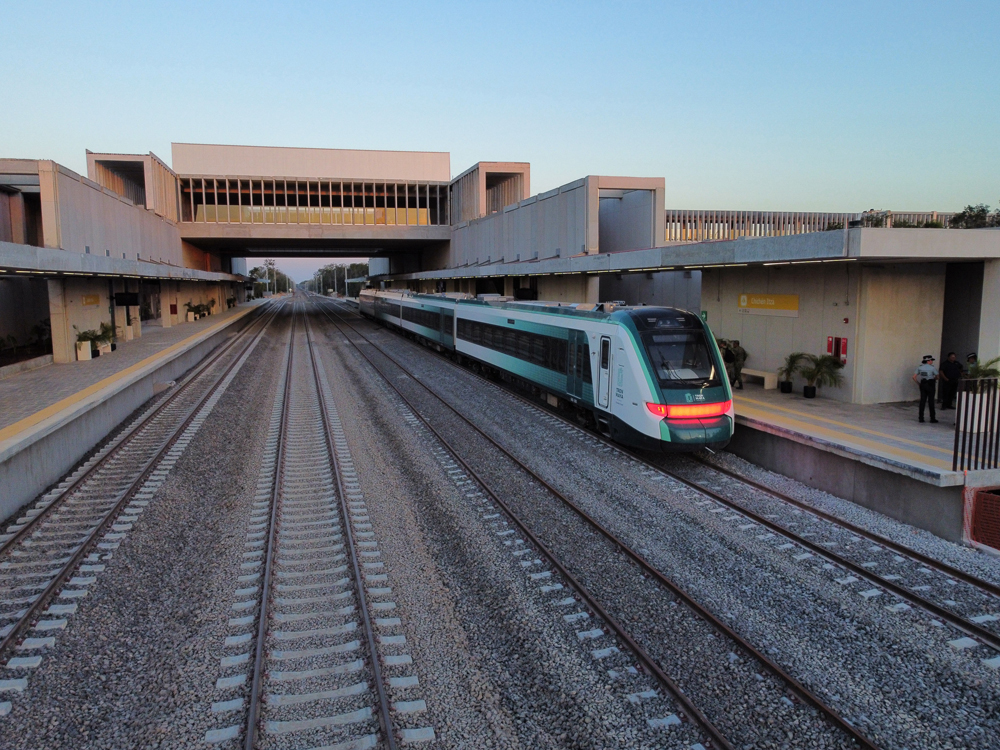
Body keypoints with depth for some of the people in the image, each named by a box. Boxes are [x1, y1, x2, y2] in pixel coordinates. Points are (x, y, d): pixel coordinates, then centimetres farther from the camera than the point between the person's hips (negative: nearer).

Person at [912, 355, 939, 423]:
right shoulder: (932, 368, -8)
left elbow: (914, 377, 0)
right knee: (931, 401, 3)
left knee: (922, 401, 6)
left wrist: (918, 383, 9)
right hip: (930, 385, -4)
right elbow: (937, 377, -2)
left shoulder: (920, 367, 3)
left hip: (922, 384, 4)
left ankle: (921, 418, 6)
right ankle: (932, 418, 8)